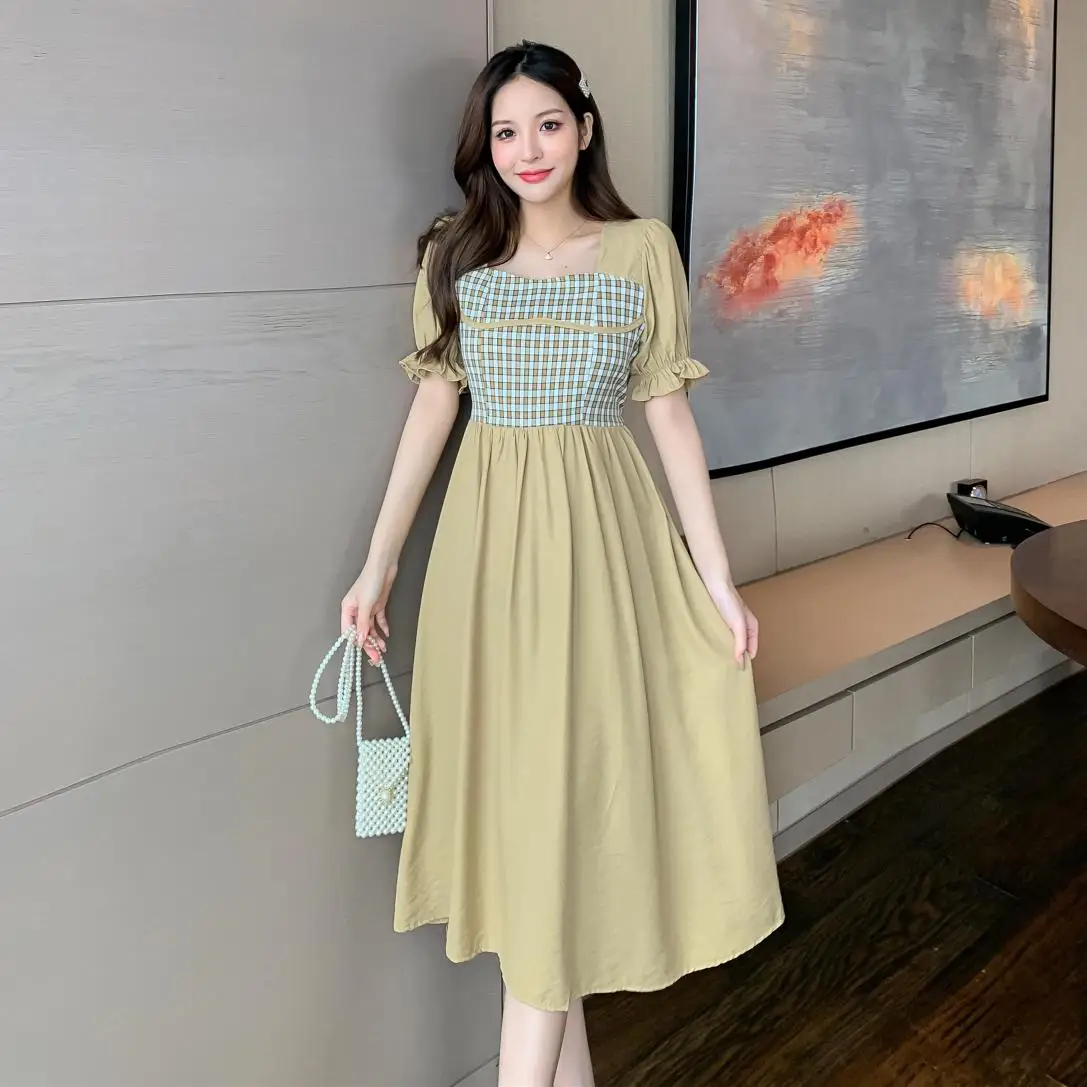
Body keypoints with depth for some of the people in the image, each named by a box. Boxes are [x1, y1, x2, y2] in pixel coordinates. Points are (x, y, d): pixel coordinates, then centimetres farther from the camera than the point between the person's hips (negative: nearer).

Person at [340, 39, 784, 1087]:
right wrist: (378, 566, 5)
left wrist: (716, 575, -2)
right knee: (512, 783, 8)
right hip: (489, 535, 3)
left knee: (566, 783, -3)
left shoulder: (643, 249, 3)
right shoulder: (453, 255, 7)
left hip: (600, 531, -2)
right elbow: (431, 409, 8)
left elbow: (669, 414, 2)